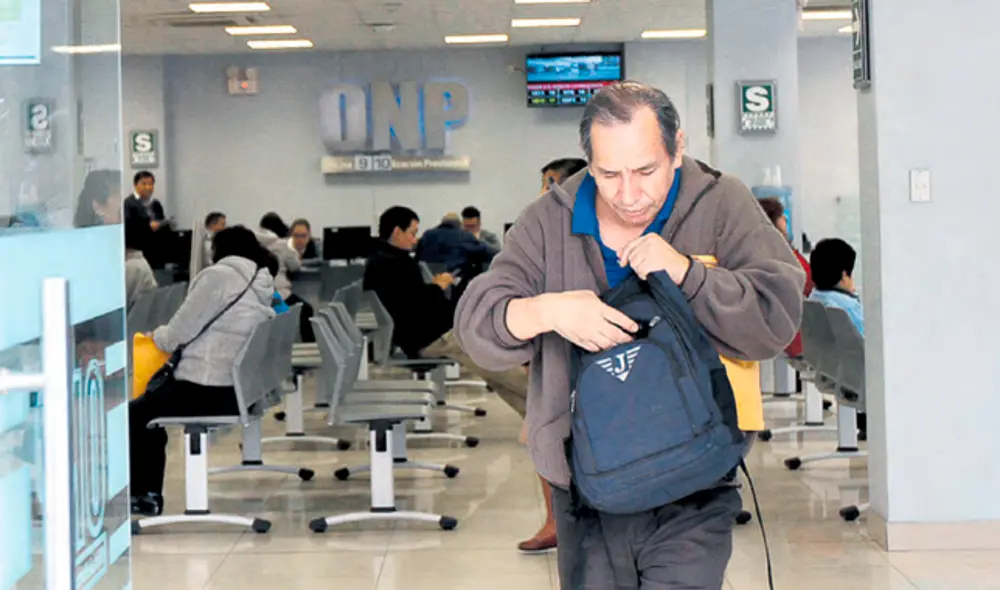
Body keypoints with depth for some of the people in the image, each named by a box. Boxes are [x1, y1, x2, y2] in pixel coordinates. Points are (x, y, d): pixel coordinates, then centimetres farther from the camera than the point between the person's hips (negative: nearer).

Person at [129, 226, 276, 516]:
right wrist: (169, 337, 21)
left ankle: (141, 494, 15)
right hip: (239, 391, 9)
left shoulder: (217, 276, -10)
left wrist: (158, 336, 11)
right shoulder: (261, 286, 13)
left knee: (133, 414, 8)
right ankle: (149, 494, 25)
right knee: (150, 407, 25)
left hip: (206, 390, -9)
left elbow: (180, 331, -10)